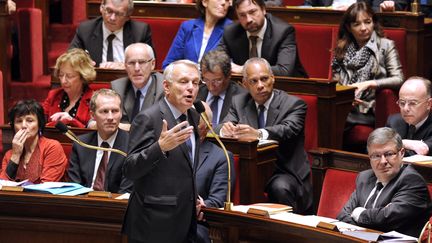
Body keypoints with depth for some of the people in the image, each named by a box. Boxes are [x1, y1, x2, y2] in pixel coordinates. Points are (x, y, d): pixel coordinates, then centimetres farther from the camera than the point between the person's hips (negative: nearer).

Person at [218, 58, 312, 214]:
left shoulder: (294, 104, -3)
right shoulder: (239, 102, 12)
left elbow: (288, 130, -22)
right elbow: (223, 127, -1)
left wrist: (258, 134, -43)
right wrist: (225, 129, -28)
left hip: (284, 173, -3)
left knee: (280, 188, -36)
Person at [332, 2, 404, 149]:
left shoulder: (386, 45, 6)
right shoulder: (342, 48, 17)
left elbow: (399, 80, -4)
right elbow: (335, 81, 12)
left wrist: (368, 84, -17)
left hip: (370, 111, -3)